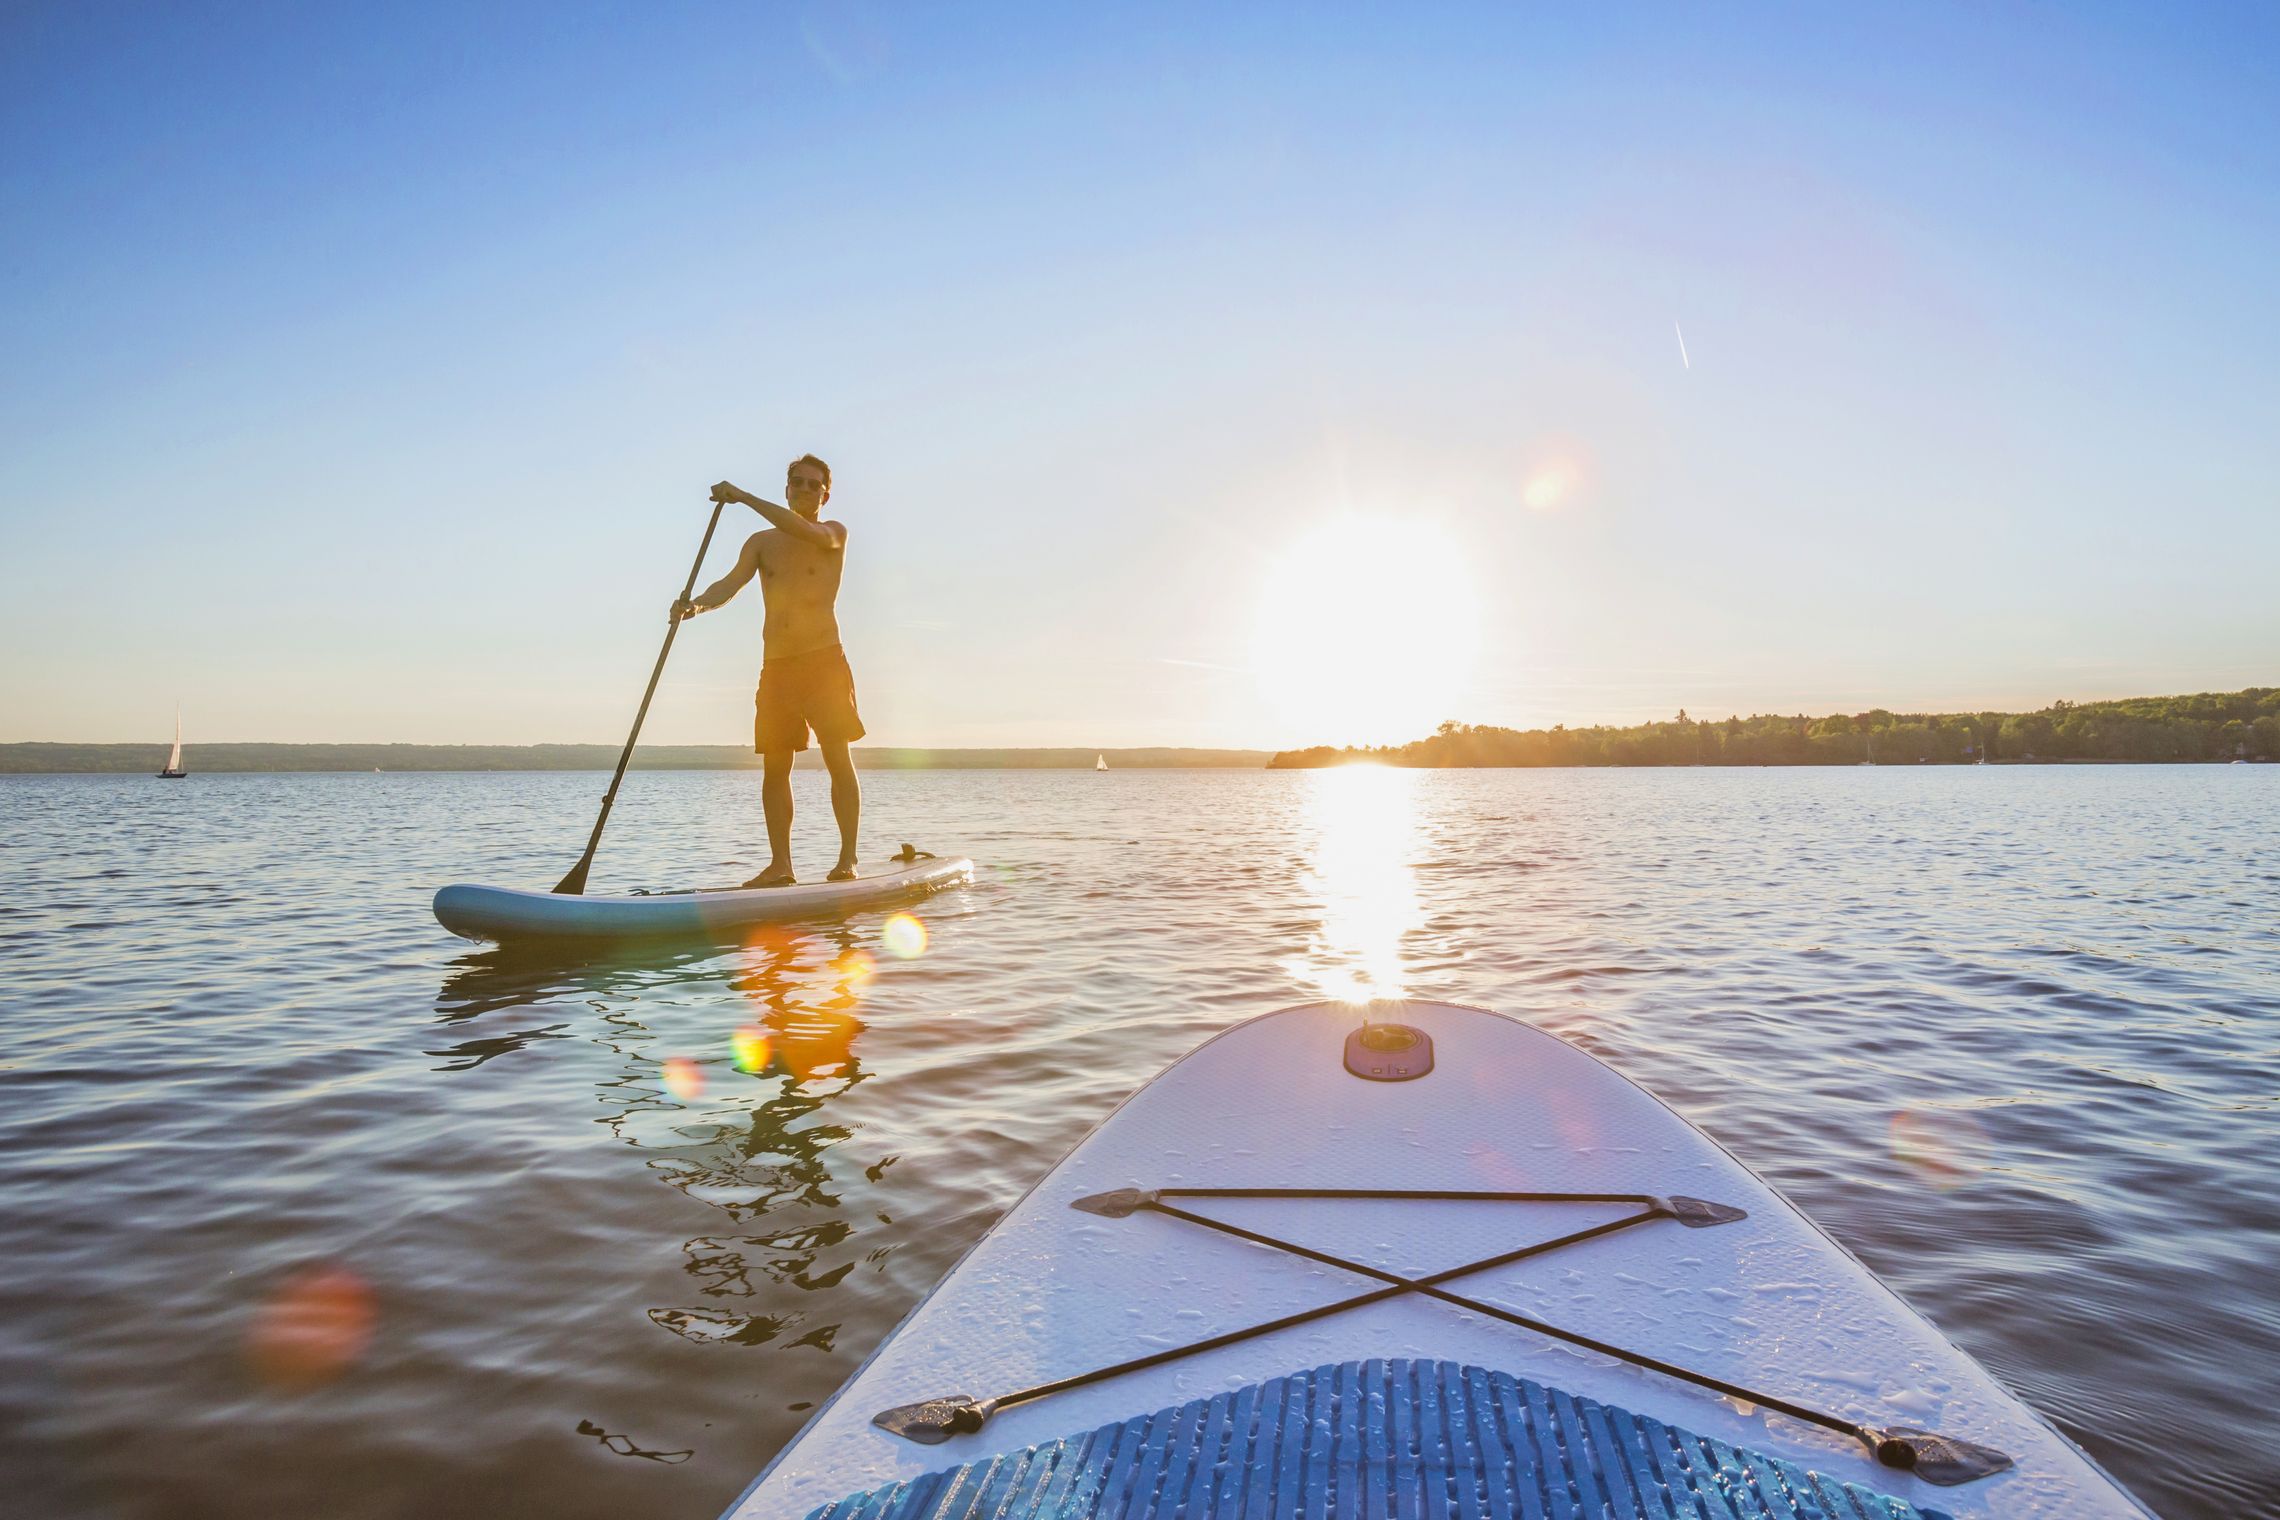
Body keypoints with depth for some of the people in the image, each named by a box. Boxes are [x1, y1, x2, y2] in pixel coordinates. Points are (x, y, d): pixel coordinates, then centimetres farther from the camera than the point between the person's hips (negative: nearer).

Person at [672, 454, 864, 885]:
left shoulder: (835, 533, 6)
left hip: (824, 660, -4)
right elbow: (731, 582, -1)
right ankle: (780, 864, 6)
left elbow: (805, 532, -17)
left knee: (838, 758, -8)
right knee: (774, 767, 2)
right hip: (775, 666, 4)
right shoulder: (762, 542, 14)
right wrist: (696, 604, -22)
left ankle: (848, 858, -5)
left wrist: (745, 497, -20)